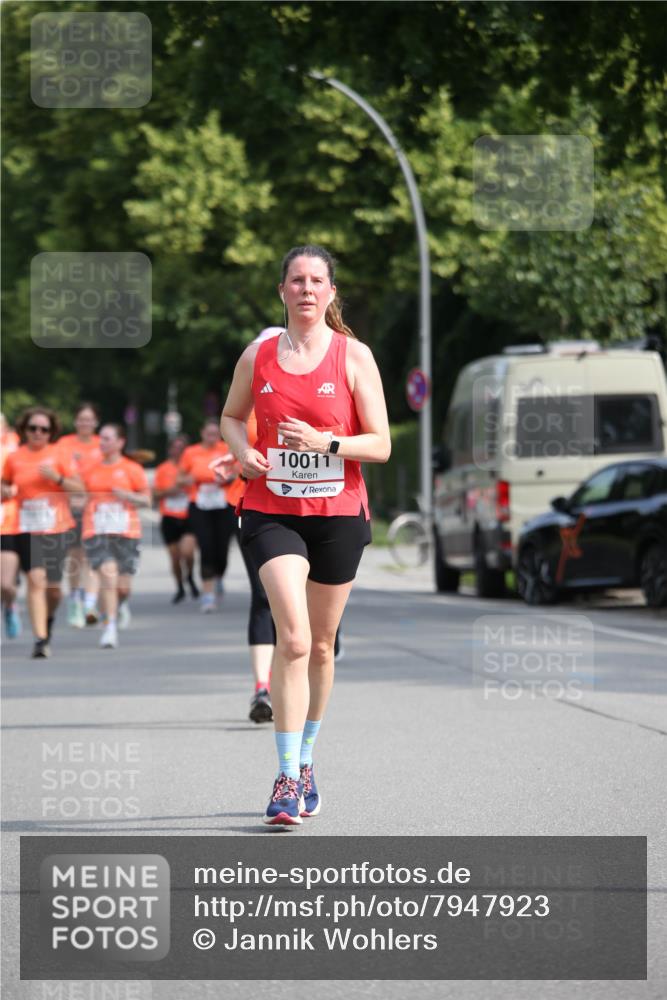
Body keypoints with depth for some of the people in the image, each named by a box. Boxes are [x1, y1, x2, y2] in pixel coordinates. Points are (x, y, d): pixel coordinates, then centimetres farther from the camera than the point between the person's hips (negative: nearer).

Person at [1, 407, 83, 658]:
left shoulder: (58, 454, 0)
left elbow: (79, 487, 0)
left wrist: (57, 478, -17)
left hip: (57, 527, 0)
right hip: (27, 528, 0)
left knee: (52, 587, 4)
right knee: (36, 580, -14)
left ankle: (48, 620, 37)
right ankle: (40, 638, -14)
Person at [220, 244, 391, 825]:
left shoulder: (354, 356, -1)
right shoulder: (258, 356, 4)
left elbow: (381, 445, -2)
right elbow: (231, 416, 21)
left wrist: (326, 443, -19)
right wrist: (243, 450, -1)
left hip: (339, 514, 1)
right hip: (271, 510, 0)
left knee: (321, 645, 11)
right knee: (293, 639, -17)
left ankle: (305, 763, 30)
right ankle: (287, 778, -15)